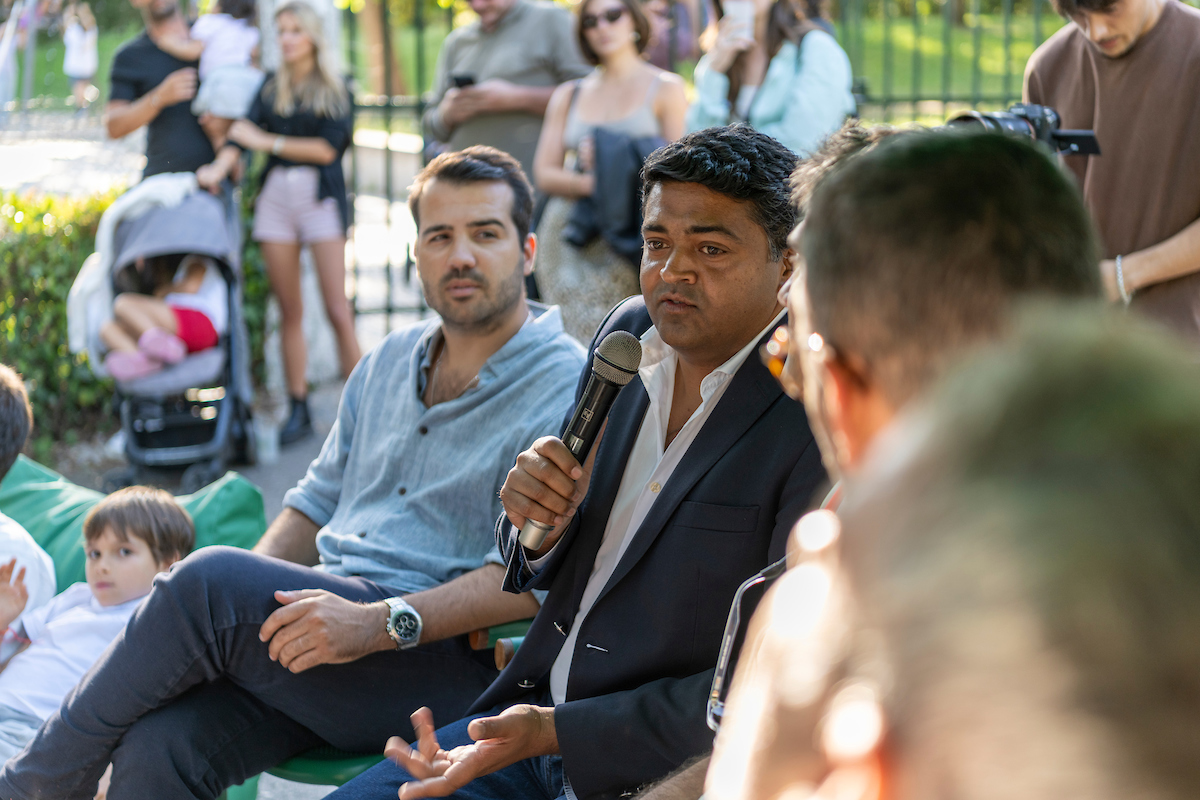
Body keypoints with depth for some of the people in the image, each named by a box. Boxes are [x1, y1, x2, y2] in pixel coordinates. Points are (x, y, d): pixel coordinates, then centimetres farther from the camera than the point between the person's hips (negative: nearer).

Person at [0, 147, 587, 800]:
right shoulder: (390, 362, 19)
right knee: (157, 748, -24)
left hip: (449, 662, -6)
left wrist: (380, 623, -25)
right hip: (333, 613, 6)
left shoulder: (567, 390, -4)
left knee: (214, 579, -26)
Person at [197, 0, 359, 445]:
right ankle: (298, 411, 7)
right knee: (289, 311, 3)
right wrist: (220, 167, -18)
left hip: (321, 196, -3)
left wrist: (268, 142, -5)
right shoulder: (271, 88, 14)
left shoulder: (335, 91, 4)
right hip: (276, 196, 3)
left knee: (337, 309, -7)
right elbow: (243, 133, 1)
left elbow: (328, 148, -7)